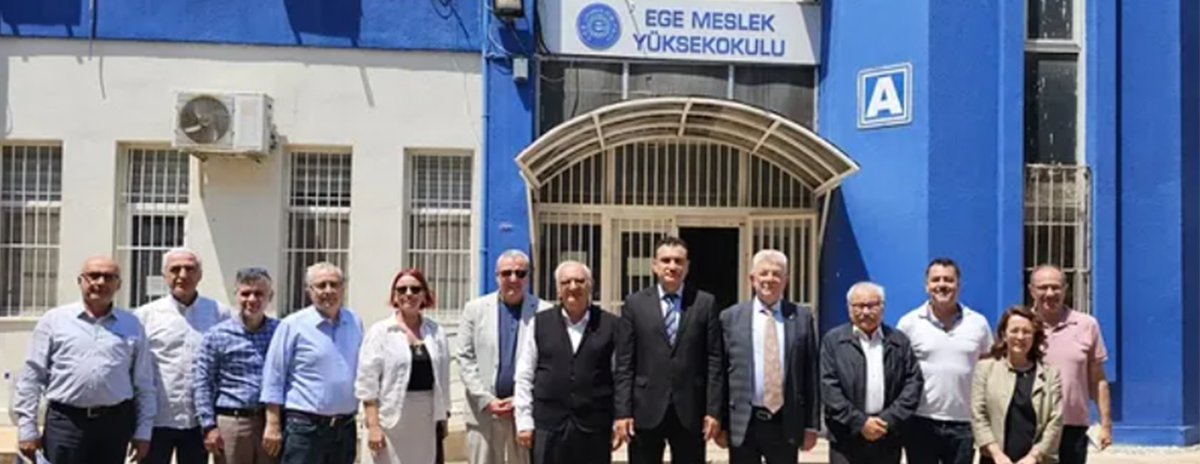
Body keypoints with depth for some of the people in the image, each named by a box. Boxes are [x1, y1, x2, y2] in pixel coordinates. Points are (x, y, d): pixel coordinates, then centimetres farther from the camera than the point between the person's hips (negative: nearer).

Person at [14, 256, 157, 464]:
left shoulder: (132, 326, 8)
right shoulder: (54, 320, 3)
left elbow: (144, 383, 8)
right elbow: (31, 376, 2)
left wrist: (143, 431, 5)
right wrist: (27, 428, -3)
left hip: (114, 422, 2)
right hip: (65, 421, -2)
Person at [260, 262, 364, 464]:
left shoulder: (355, 323, 8)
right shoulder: (293, 325, -7)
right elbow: (274, 378, -6)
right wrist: (273, 425, -9)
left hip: (345, 427, 5)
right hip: (304, 426, -5)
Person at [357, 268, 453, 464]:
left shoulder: (436, 332, 7)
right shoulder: (380, 332, -3)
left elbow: (443, 379, 11)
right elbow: (367, 382, -7)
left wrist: (443, 417, 9)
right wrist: (373, 424, -13)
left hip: (427, 421, 4)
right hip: (393, 419, -4)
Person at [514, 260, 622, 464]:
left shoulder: (610, 325, 3)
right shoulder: (540, 323, 5)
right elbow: (524, 376, 6)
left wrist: (619, 421, 0)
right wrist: (524, 420, 1)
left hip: (595, 426, 0)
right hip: (548, 425, 1)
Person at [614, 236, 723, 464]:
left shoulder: (705, 303, 4)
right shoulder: (634, 303, 4)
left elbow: (714, 361, 2)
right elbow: (624, 364, 1)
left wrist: (713, 410, -4)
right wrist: (623, 412, -5)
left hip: (690, 411, 0)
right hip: (645, 411, 0)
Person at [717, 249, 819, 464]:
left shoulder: (802, 317, 4)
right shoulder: (730, 317, 2)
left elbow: (811, 374, 4)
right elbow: (720, 373, 3)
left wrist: (811, 424, 1)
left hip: (786, 424, 1)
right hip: (743, 423, 0)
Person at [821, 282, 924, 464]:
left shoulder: (899, 341, 9)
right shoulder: (833, 340, 2)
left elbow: (914, 382, 2)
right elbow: (829, 387, -5)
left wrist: (888, 420, -9)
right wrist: (860, 422, -13)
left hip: (887, 438, 2)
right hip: (846, 438, -2)